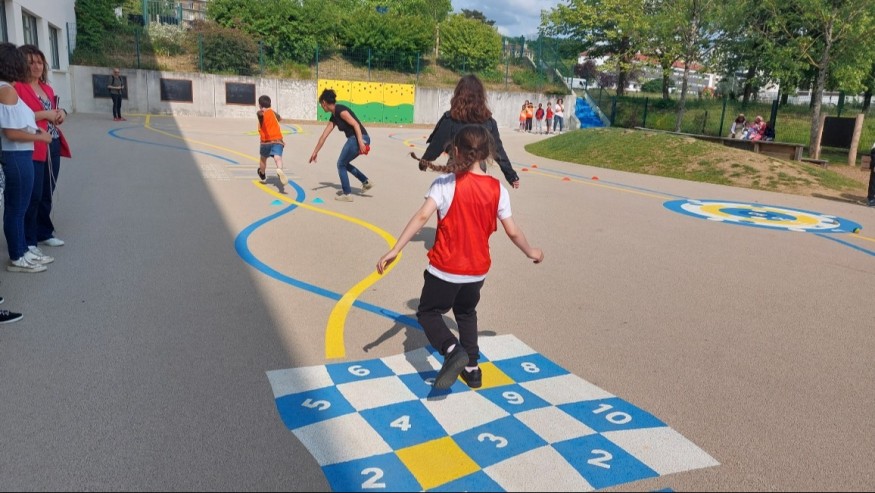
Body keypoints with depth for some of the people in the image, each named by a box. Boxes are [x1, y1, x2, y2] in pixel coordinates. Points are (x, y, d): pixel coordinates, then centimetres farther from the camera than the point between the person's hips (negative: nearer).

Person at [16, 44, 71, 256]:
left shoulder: (47, 88, 17)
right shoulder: (17, 87, -9)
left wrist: (61, 113, 5)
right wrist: (44, 114, -19)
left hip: (53, 147, 8)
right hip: (33, 149, -8)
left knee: (47, 194, 15)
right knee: (33, 195, -7)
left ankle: (44, 233, 27)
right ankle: (28, 241, 0)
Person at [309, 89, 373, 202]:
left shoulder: (340, 110, -9)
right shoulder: (333, 117, 18)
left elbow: (355, 124, -19)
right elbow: (324, 136, 23)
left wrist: (360, 142, -28)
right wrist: (315, 152, 27)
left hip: (360, 138, -9)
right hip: (355, 139, 9)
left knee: (341, 164, 3)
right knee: (344, 163, 21)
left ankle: (347, 194, 9)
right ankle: (366, 182, 20)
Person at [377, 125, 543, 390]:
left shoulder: (445, 183, -14)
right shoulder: (498, 189, -4)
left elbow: (422, 216, -22)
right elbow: (512, 231, 1)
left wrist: (395, 250, -21)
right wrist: (531, 252, 19)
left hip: (445, 268, -4)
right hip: (478, 269, 4)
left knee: (428, 311, 15)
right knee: (466, 313, 28)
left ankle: (452, 350, -10)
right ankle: (471, 367, 30)